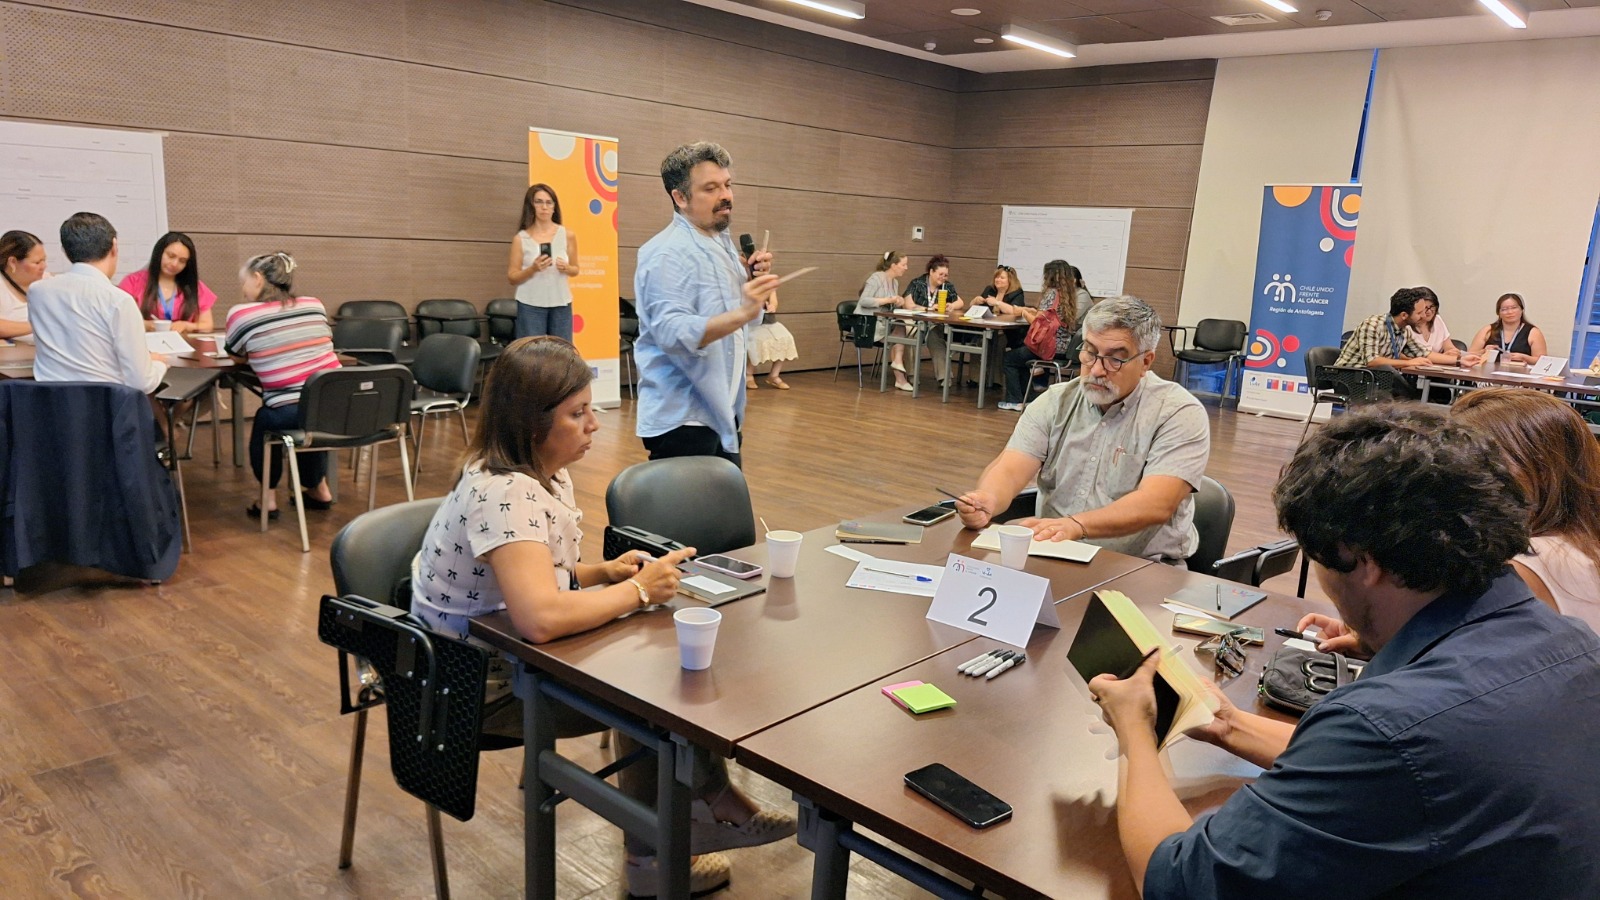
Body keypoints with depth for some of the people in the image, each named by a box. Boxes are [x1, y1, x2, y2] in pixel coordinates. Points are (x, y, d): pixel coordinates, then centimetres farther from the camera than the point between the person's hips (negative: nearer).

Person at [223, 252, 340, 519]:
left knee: (263, 421, 30)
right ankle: (319, 490, 42)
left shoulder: (242, 314, 0)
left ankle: (269, 499, 27)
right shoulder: (314, 305, 11)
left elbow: (235, 352, 19)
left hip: (291, 412, -4)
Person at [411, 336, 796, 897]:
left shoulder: (547, 474, 1)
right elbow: (542, 617, -42)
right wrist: (638, 590, -28)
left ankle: (707, 806, 15)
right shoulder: (503, 494, -29)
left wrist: (602, 573, -3)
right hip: (485, 688, -8)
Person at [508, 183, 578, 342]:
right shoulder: (521, 238, -1)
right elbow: (512, 277, 1)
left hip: (561, 303, 2)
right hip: (530, 305, -2)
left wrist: (566, 268, -10)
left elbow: (575, 269, 13)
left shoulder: (567, 236, 3)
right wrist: (533, 269, -17)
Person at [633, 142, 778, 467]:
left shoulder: (723, 242, 12)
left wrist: (752, 281, 0)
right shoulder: (668, 253, -17)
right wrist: (741, 314, -41)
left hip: (721, 412, 9)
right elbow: (672, 332, -29)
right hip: (682, 418, -9)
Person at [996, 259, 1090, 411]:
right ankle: (1025, 398, 30)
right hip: (1065, 346, 9)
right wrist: (1031, 311, 12)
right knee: (1020, 350, 30)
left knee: (1009, 358, 12)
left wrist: (1024, 313, 0)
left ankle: (1015, 401, 11)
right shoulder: (1070, 295, 9)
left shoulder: (1052, 293, -14)